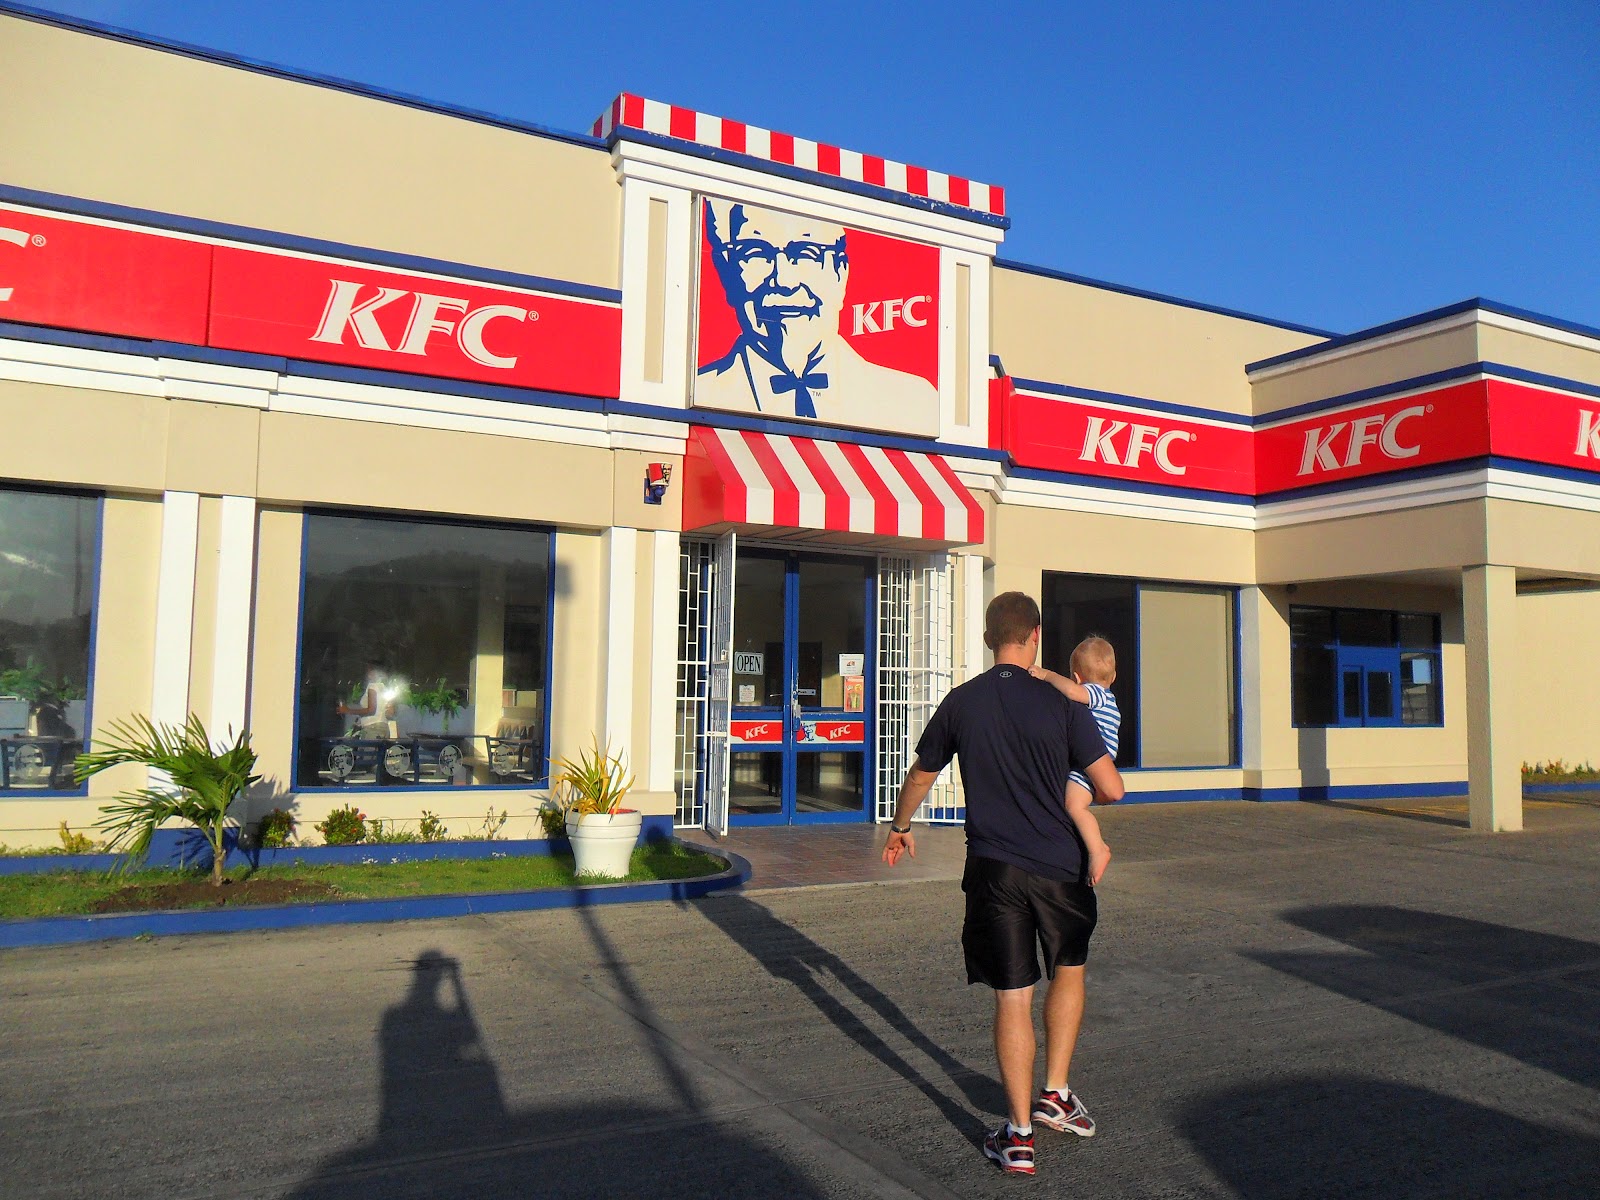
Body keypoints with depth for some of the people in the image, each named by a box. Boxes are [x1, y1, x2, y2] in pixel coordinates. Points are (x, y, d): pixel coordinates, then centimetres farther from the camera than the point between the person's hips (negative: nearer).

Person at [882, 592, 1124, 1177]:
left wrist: (900, 827, 33)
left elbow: (920, 776, 15)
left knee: (1012, 998, 8)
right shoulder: (1062, 704, -7)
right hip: (1059, 866, -1)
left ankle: (1019, 1135, 13)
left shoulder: (961, 702, 2)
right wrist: (1082, 796, 17)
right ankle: (1054, 1094, 29)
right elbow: (1112, 788, -7)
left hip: (995, 870, 1)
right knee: (1069, 970, 24)